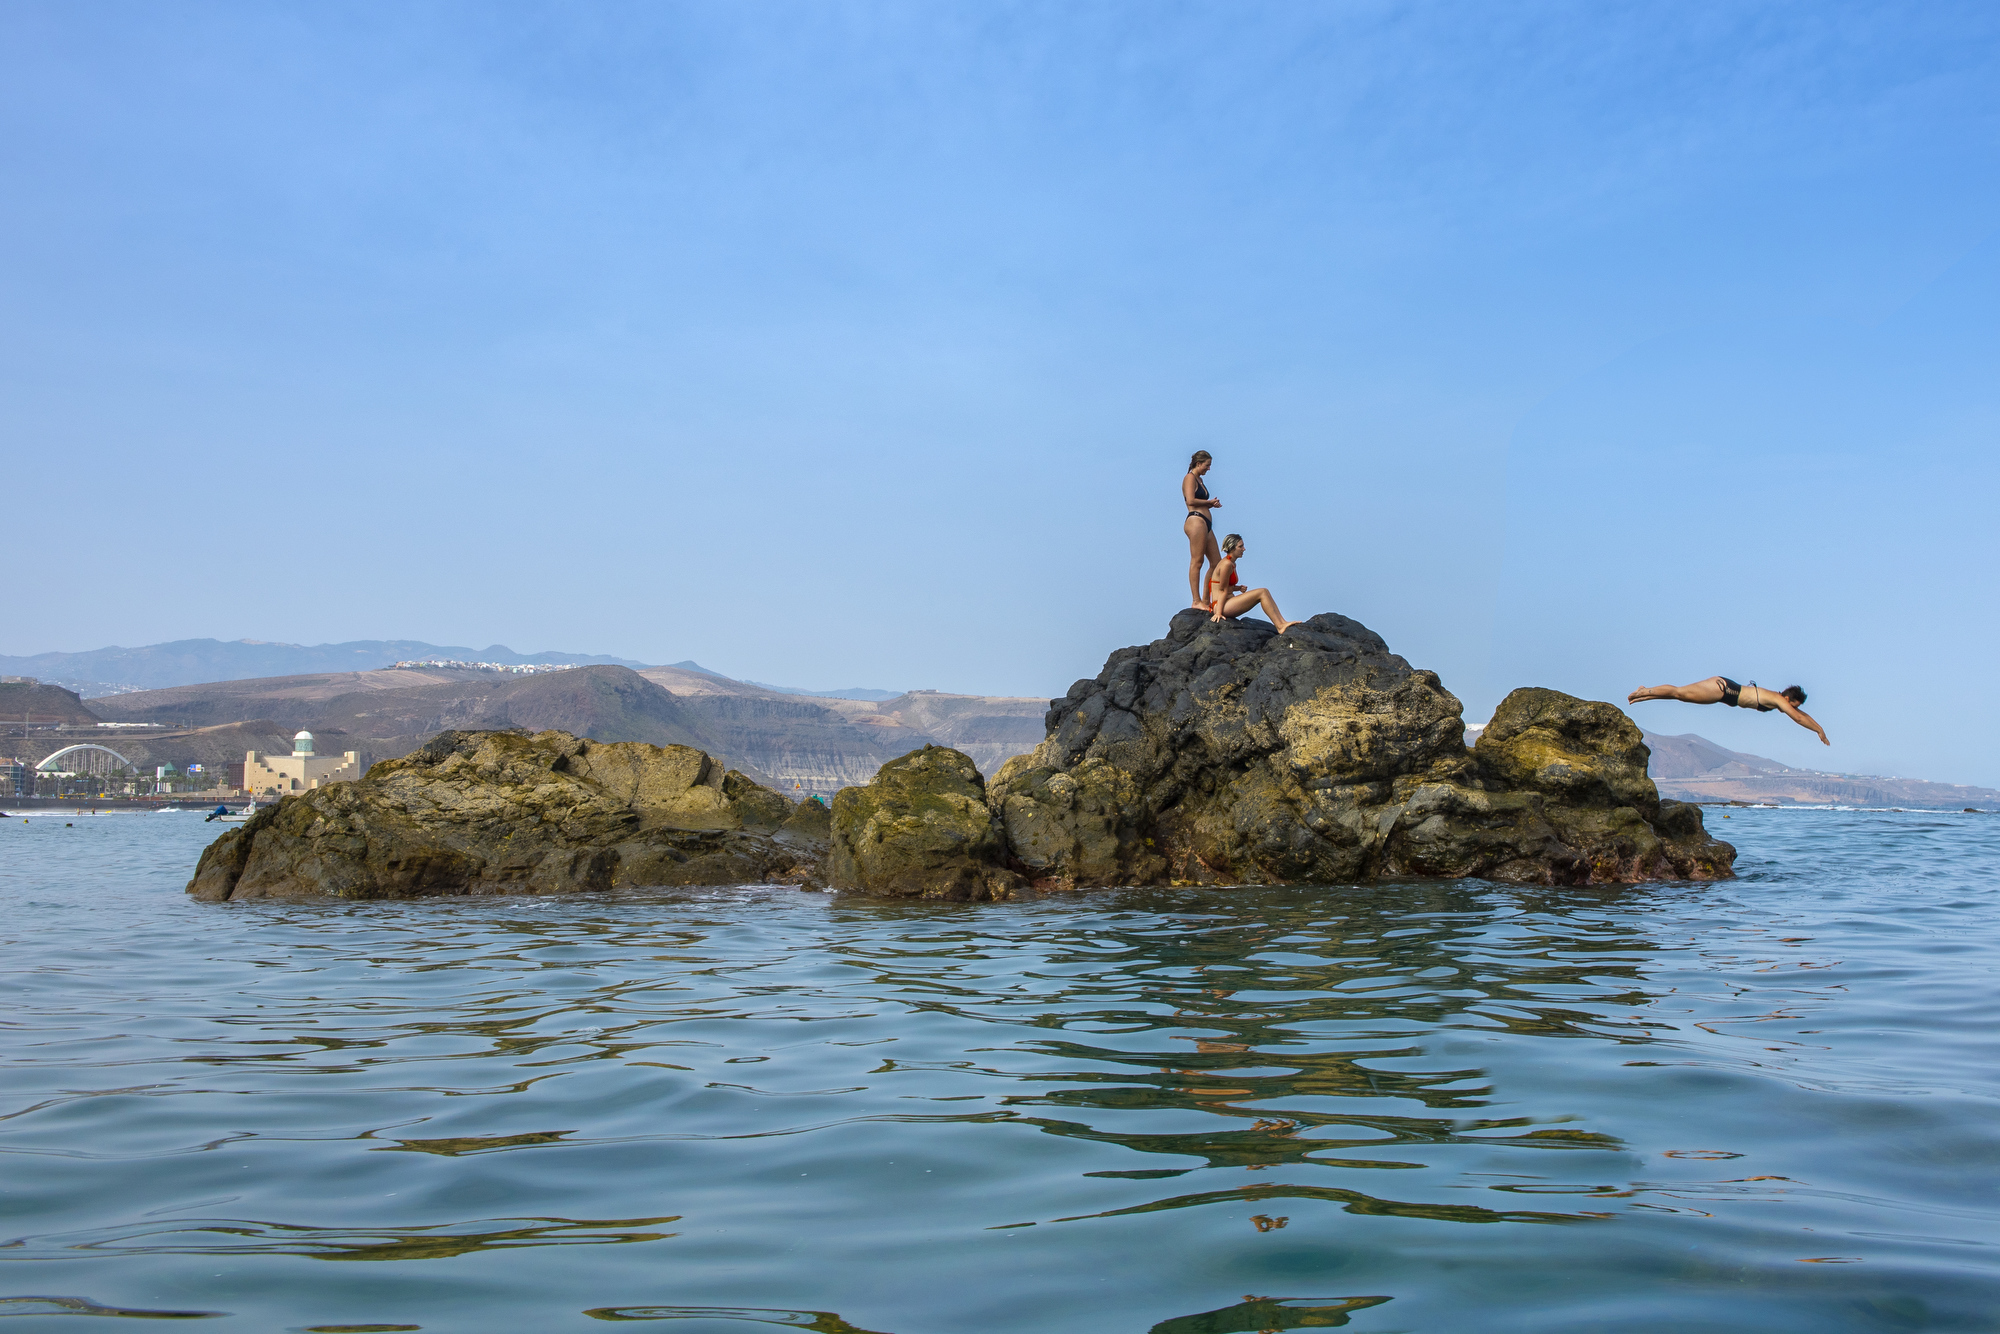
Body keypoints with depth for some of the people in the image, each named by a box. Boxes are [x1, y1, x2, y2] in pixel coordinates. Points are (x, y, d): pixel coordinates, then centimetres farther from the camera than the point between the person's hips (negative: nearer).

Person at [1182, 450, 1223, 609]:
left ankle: (1206, 599, 11)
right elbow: (1191, 501, -16)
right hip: (1196, 520, -10)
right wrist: (1210, 502, -3)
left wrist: (1211, 504, 8)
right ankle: (1196, 601, -13)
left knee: (1216, 562, 8)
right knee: (1197, 561, -11)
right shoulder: (1190, 478, -4)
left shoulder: (1199, 479, 26)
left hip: (1206, 524, 10)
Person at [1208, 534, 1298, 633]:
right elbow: (1223, 590, -13)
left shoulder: (1232, 564, 17)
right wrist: (1218, 613, -13)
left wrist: (1238, 588, 4)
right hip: (1221, 606, -10)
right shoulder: (1226, 564, -13)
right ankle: (1280, 627, -18)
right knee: (1262, 592, -16)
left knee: (1265, 592, 1)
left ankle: (1283, 622, -7)